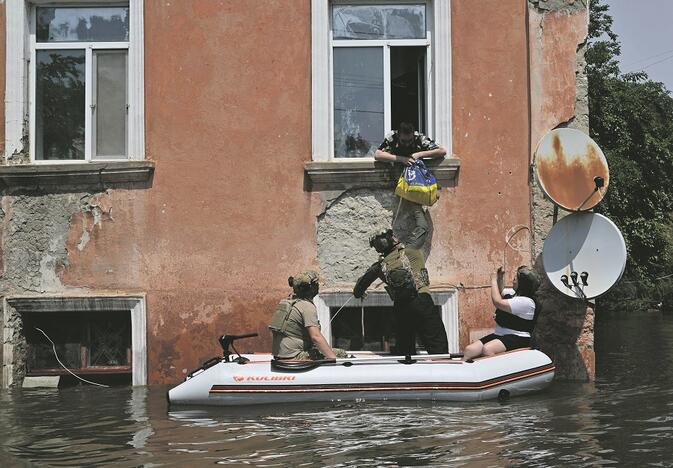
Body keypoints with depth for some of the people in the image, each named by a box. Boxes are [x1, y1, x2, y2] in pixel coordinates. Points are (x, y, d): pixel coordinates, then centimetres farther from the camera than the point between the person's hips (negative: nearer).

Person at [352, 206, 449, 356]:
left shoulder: (380, 266, 13)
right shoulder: (411, 250, 5)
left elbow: (363, 281, 29)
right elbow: (422, 228, 20)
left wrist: (358, 293, 51)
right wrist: (417, 209, 38)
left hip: (400, 308, 4)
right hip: (422, 300, -4)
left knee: (404, 348, 14)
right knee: (437, 344, -7)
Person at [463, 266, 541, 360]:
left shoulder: (526, 301, -15)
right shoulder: (513, 293, 13)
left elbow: (498, 302, -18)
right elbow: (500, 293, 36)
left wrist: (494, 280, -5)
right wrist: (499, 278, 16)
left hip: (517, 338, -9)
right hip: (499, 334, 9)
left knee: (487, 349, -36)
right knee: (469, 350, -14)